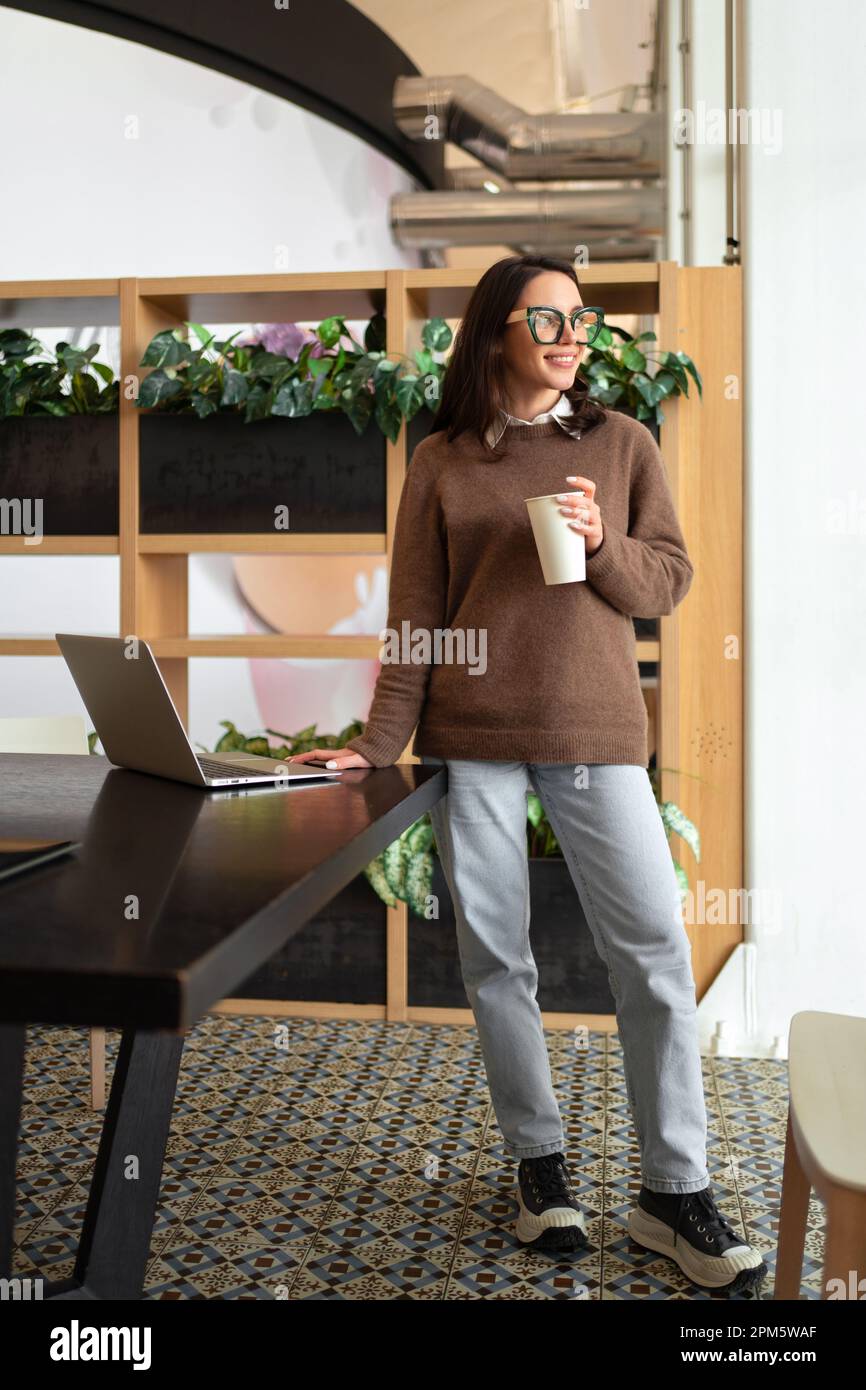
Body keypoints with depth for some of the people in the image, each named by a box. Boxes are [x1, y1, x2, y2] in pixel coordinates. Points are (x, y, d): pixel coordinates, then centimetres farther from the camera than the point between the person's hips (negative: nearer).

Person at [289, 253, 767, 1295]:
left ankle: (675, 1192, 8)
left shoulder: (621, 443, 9)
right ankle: (538, 1162, 23)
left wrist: (602, 546, -13)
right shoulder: (441, 462, 7)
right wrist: (378, 743, -1)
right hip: (471, 740, 0)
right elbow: (414, 619, 5)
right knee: (494, 956, 5)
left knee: (653, 949, -5)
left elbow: (668, 583, 7)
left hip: (595, 731, 0)